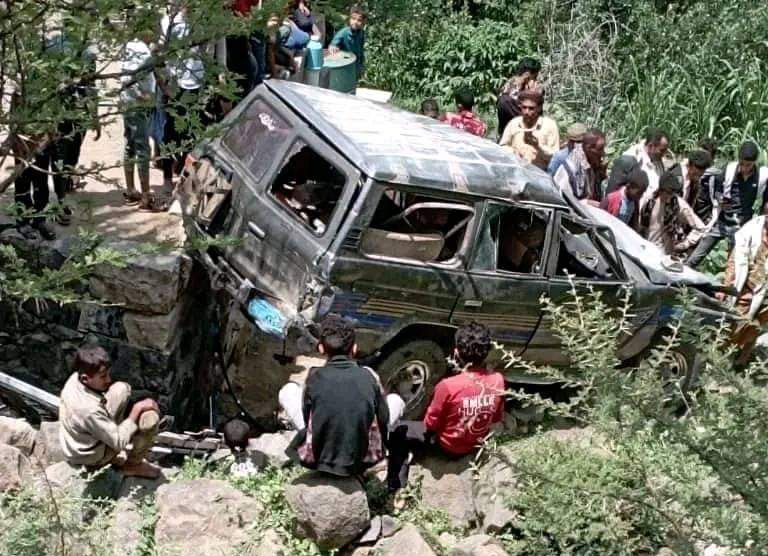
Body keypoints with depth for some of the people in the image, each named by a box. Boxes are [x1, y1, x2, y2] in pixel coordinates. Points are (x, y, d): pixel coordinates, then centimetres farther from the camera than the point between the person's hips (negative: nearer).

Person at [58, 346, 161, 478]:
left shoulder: (76, 378, -16)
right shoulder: (89, 409, -39)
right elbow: (119, 442, -27)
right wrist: (137, 410, -22)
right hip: (91, 459, -8)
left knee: (122, 389, 11)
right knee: (150, 418, -17)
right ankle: (133, 465, 9)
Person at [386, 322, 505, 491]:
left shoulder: (449, 385, -31)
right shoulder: (498, 380, -17)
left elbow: (430, 425, -16)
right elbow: (497, 418, 1)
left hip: (448, 446, -6)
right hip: (477, 445, 6)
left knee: (398, 430, 13)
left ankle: (396, 487, 18)